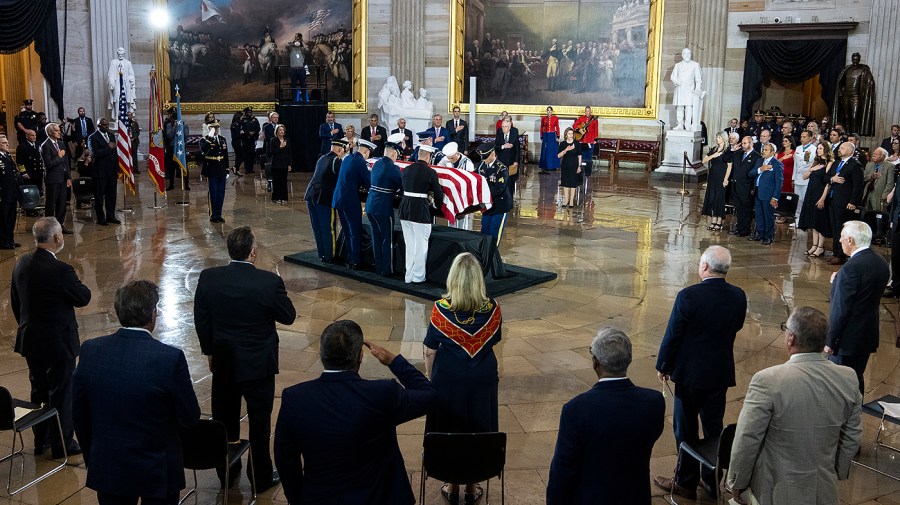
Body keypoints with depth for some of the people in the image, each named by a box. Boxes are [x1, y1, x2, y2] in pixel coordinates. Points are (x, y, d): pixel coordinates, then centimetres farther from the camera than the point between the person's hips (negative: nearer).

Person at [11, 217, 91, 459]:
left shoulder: (22, 263, -2)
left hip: (30, 340, 7)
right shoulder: (60, 271, -26)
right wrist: (77, 284, 5)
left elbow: (15, 301, 9)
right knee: (62, 393, 8)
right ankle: (62, 444, 19)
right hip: (58, 342, -7)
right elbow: (83, 298, -13)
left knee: (39, 391, 20)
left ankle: (41, 441, 33)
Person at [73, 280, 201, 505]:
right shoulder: (170, 358, -23)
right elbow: (189, 418, -13)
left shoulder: (90, 351, -10)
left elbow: (80, 417, 2)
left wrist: (92, 459, 16)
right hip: (157, 470, -3)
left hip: (107, 469, 3)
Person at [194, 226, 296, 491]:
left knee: (225, 420, 19)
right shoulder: (270, 282, -22)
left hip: (223, 362, 3)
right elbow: (289, 317, -8)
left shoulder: (208, 278, -11)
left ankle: (226, 474, 35)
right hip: (259, 365, -3)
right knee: (259, 421, 13)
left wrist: (209, 351, 13)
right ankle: (261, 477, 27)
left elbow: (201, 321, -1)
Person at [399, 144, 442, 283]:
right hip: (421, 211, -6)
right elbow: (438, 193, -5)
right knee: (421, 245, 5)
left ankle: (408, 275, 19)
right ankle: (418, 276, 11)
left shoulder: (406, 170, 7)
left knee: (409, 244, 14)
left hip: (405, 210, 6)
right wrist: (436, 205, 15)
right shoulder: (430, 172, -10)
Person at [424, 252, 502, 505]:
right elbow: (493, 342, 1)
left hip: (448, 379, -1)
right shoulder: (492, 308, -14)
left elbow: (430, 351, -10)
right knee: (477, 432, 17)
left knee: (449, 434, 16)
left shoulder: (441, 309, -19)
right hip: (483, 379, 2)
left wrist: (430, 377, 5)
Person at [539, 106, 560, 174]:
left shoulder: (555, 118, 1)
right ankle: (545, 167, 9)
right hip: (545, 136, 1)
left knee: (553, 151, 2)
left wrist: (558, 136, -4)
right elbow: (541, 128, 8)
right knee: (545, 151, 3)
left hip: (552, 136, -1)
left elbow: (557, 127, 2)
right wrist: (541, 137, 5)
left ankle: (553, 166, 10)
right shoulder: (543, 118, 4)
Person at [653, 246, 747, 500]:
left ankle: (686, 482, 20)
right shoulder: (738, 296, -6)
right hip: (722, 372, 5)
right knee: (714, 426, 17)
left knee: (686, 429, 9)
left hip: (691, 372, -5)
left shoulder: (689, 296, -22)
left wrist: (663, 366, -2)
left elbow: (672, 335, -15)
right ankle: (711, 480, 29)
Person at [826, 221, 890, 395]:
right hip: (869, 336, 8)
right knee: (857, 380, 21)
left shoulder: (851, 268, -24)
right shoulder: (881, 263, 3)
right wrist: (839, 282, 6)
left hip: (848, 340, -8)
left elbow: (840, 310, -22)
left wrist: (830, 341, -13)